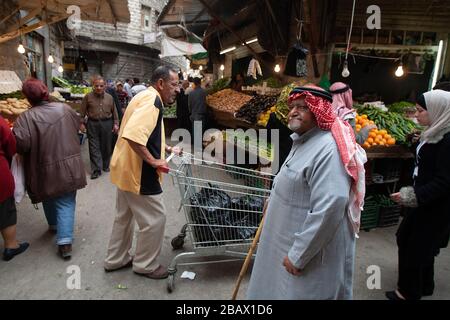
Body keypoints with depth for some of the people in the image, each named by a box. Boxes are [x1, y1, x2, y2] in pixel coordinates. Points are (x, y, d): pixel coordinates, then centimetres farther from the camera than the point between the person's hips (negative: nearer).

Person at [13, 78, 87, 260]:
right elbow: (77, 125, 13)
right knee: (66, 204, 5)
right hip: (69, 167, 1)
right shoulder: (64, 108, -3)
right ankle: (64, 241, -3)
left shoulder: (26, 117, -14)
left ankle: (54, 225, 48)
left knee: (49, 199, 26)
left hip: (45, 170, -1)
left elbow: (20, 144, -21)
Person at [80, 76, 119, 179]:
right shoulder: (88, 97, 0)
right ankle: (96, 170, 0)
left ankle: (105, 165, 27)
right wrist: (82, 123, 0)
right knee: (94, 147, -2)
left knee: (106, 146, 10)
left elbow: (114, 112, 11)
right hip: (92, 124, -1)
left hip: (107, 124, 2)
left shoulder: (109, 97, 6)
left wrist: (116, 123, 5)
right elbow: (82, 112, 4)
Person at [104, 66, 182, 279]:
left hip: (127, 169, 11)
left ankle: (116, 260, 37)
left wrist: (167, 149, 17)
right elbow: (133, 135, -35)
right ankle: (145, 265, 21)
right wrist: (153, 161, -26)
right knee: (154, 219, 4)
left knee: (125, 216, 21)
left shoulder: (146, 98, 14)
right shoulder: (152, 100, -20)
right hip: (138, 172, -11)